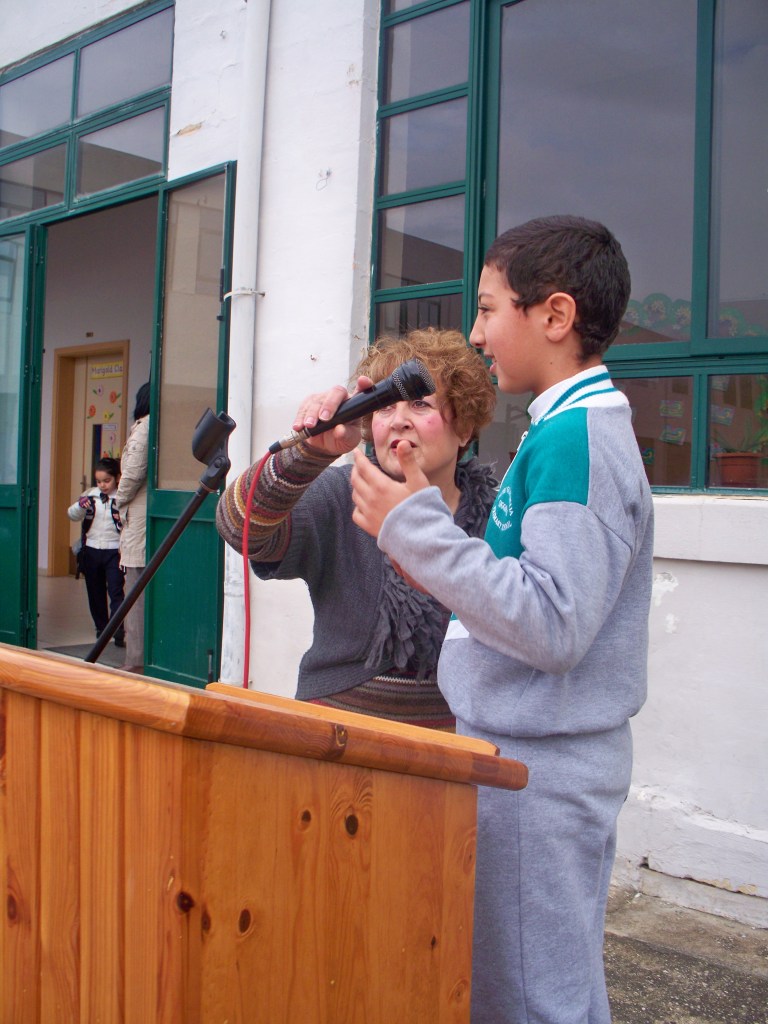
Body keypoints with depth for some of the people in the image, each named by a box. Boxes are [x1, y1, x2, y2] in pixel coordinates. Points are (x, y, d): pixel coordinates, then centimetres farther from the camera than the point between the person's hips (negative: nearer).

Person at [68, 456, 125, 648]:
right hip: (91, 549, 5)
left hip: (114, 550, -4)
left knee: (116, 591, -10)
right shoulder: (90, 495, 5)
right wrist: (80, 505, -14)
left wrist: (123, 520, -26)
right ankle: (101, 628, 30)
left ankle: (118, 631, -10)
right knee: (95, 592, 14)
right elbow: (72, 515, 5)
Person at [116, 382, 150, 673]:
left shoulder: (143, 428, -5)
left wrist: (122, 500, 5)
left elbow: (133, 472, -14)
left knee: (137, 594, -2)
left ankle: (137, 661, 0)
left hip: (141, 519, -6)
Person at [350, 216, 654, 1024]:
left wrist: (417, 528, -22)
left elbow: (553, 627, -26)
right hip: (527, 751, 10)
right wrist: (442, 574, 13)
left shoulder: (574, 439, -18)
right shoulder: (583, 428, 13)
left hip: (540, 766, -10)